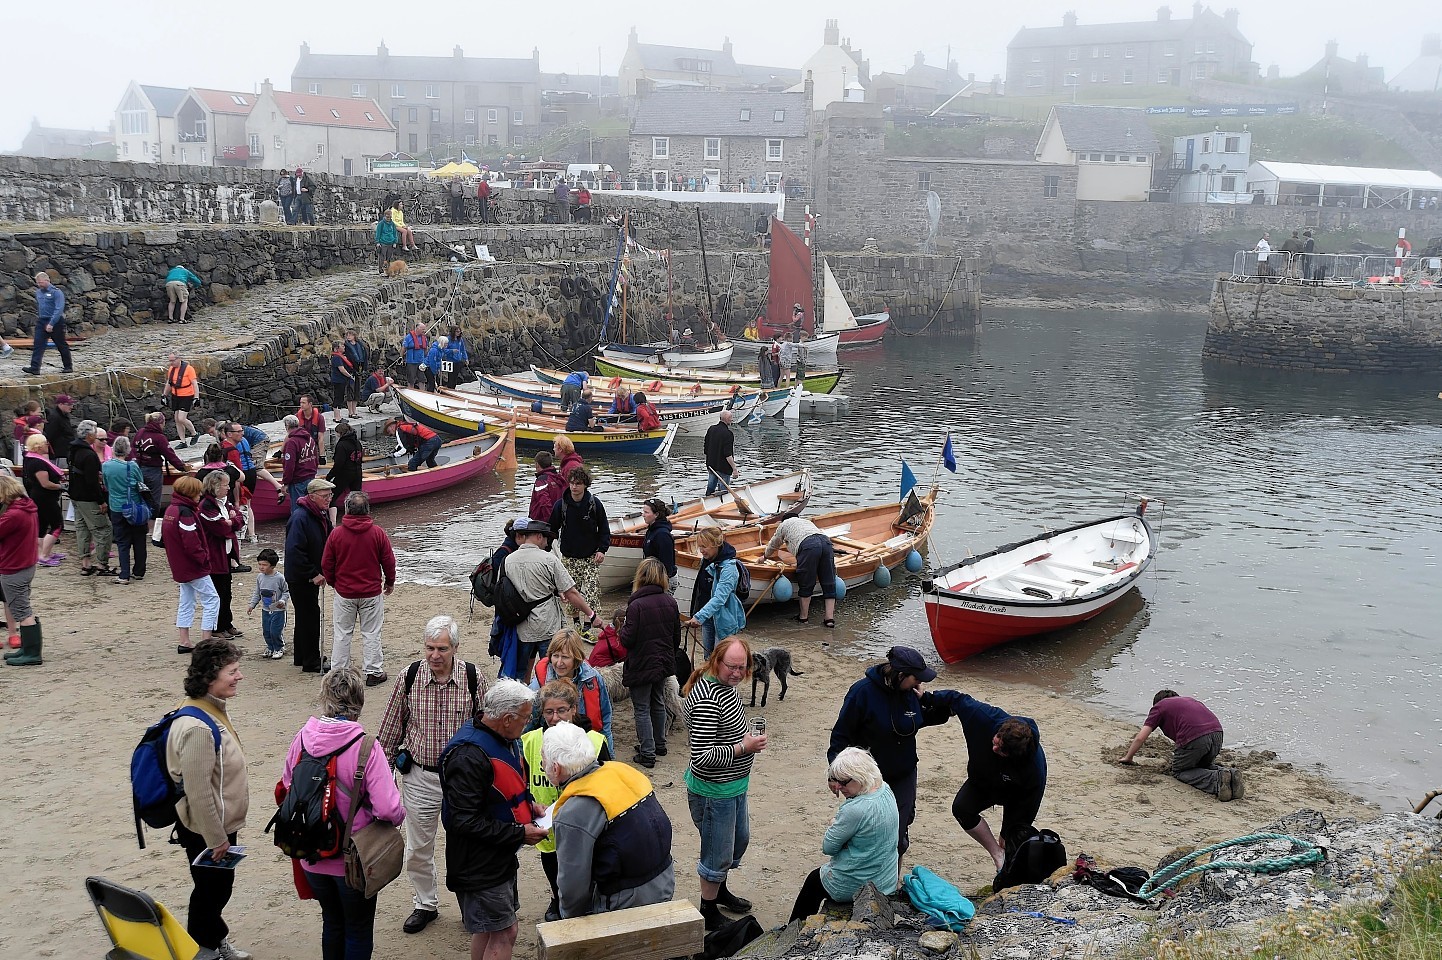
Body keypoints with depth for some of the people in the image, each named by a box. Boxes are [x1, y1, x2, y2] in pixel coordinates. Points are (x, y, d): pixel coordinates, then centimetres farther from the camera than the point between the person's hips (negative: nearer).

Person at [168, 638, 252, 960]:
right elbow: (198, 792, -27)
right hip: (205, 830, -9)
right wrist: (215, 838, -18)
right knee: (209, 890, 11)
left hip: (221, 824, 9)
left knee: (221, 885, 24)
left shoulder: (214, 710, 0)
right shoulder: (197, 728, -31)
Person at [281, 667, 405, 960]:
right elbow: (388, 809, -27)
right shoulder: (364, 746, -23)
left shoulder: (301, 740, -10)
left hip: (313, 858, 4)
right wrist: (400, 815, -4)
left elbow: (286, 790, 5)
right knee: (359, 931, 16)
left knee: (332, 924, 25)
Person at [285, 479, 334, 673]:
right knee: (310, 616, -5)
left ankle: (301, 656, 32)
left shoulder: (323, 514, 5)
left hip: (312, 575, 9)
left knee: (305, 615, 19)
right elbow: (294, 551, -28)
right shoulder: (300, 517, -23)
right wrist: (314, 574, -23)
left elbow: (326, 544, 18)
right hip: (300, 577, -9)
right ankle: (311, 663, 3)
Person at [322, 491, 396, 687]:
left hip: (344, 593, 1)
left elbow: (326, 564, 0)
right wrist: (390, 582, 15)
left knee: (342, 634, 11)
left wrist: (333, 583, 18)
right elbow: (389, 561, -2)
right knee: (371, 634, 8)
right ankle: (374, 672, 12)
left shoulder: (336, 533, -8)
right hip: (372, 593, 0)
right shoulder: (378, 533, -9)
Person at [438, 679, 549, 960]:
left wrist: (527, 803, 3)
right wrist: (520, 833, -23)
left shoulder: (504, 739, 3)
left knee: (488, 930, 20)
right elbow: (466, 822, -28)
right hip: (479, 863, -9)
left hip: (500, 856, 9)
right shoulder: (469, 756, -28)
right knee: (503, 933, -2)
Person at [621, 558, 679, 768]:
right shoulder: (670, 602, -3)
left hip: (641, 666, -6)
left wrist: (622, 629, 2)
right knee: (658, 704, 23)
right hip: (663, 663, 6)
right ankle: (659, 744, 36)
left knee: (642, 709, 5)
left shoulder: (636, 605, -23)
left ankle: (647, 753, 9)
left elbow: (627, 639, -20)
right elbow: (677, 636, 5)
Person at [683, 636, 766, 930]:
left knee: (739, 839, 27)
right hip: (713, 792, -10)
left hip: (734, 785, 10)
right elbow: (702, 756, -30)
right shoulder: (707, 700, -30)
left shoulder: (725, 685, 2)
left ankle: (719, 891, 49)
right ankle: (709, 912, 28)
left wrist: (746, 734, 5)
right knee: (717, 854, 7)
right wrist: (744, 747, -25)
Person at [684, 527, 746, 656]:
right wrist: (697, 616, 14)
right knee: (708, 656, 14)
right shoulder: (706, 561, 4)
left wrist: (699, 616, -40)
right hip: (707, 617, 8)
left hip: (723, 619, -8)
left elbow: (719, 598, -31)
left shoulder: (729, 567, -22)